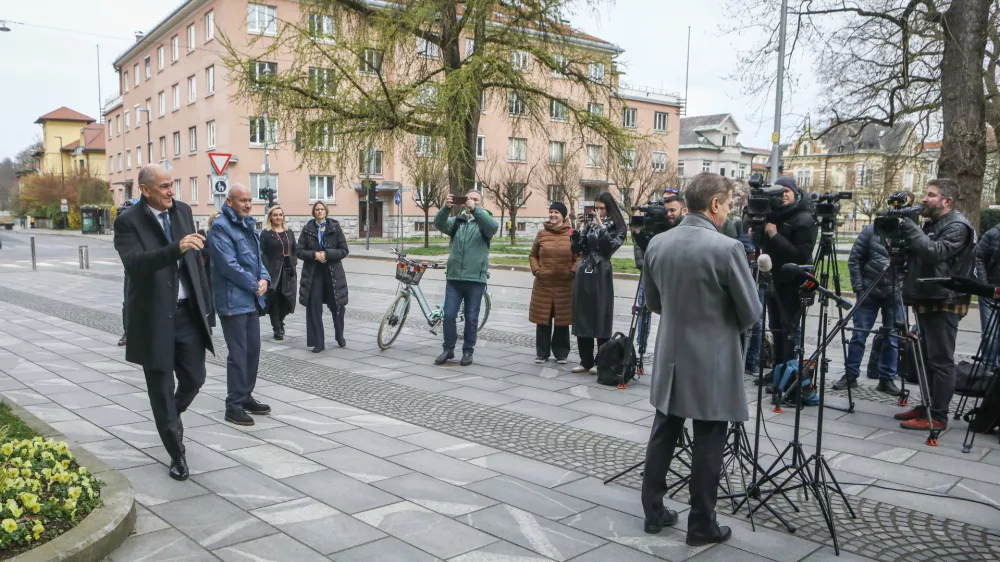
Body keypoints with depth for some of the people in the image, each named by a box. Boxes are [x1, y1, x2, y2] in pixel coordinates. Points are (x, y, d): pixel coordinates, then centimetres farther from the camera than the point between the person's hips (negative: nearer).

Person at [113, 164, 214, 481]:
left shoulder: (183, 211, 5)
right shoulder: (128, 222, -11)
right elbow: (135, 264, -27)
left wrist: (205, 301, 12)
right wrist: (176, 248, -40)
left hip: (188, 312, 4)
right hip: (154, 317, -4)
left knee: (194, 379, 10)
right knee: (161, 388, 6)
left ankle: (170, 417, 42)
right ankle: (177, 454, 20)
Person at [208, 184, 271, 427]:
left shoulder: (247, 224, 15)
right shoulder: (220, 227, -14)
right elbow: (228, 265, -20)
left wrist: (264, 278, -2)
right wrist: (254, 285, -12)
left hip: (252, 299, 9)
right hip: (233, 300, -9)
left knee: (253, 350, 14)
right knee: (238, 354, -4)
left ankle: (246, 397, 26)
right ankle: (234, 406, 5)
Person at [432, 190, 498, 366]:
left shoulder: (484, 222, 4)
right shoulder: (457, 221, 11)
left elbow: (493, 227, -20)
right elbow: (439, 224, -7)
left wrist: (475, 209, -32)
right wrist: (446, 207, -27)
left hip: (475, 279, -2)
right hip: (454, 277, 2)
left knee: (471, 317, 5)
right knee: (449, 315, 2)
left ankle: (468, 351, 17)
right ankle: (448, 349, 16)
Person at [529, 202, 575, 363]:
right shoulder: (542, 233, 5)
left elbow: (579, 257, 3)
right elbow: (533, 255, 12)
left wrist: (572, 272, -10)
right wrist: (536, 270, -3)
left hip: (564, 285, -1)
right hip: (543, 284, 2)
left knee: (562, 320, 6)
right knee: (542, 320, 6)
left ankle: (561, 353, 18)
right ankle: (542, 353, 17)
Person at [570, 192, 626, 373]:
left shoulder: (616, 227, 1)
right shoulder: (588, 224, 11)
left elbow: (610, 248, -14)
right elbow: (575, 249, 7)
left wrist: (601, 227, -16)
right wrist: (579, 228, -3)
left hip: (601, 275, -4)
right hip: (583, 274, 5)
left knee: (600, 319, -1)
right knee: (581, 318, 5)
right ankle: (585, 361, 14)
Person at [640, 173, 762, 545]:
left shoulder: (657, 244, 0)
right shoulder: (727, 248, -18)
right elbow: (751, 312, -9)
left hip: (671, 357, 6)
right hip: (712, 363, -5)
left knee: (662, 436, 15)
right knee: (708, 445, 6)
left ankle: (654, 513, 25)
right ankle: (701, 526, 17)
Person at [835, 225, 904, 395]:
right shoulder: (870, 231, -2)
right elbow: (854, 259, -1)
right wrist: (858, 286, -6)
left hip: (895, 294, 1)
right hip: (869, 291, -1)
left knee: (893, 339, 5)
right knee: (859, 335, 3)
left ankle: (887, 379, 17)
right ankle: (850, 375, 15)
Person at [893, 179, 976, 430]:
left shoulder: (957, 227, -11)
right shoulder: (931, 224, 17)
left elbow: (934, 252, -26)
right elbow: (915, 256, 21)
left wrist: (908, 226, -20)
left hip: (944, 303, -9)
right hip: (926, 301, 9)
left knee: (941, 360, -6)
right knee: (927, 358, 14)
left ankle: (937, 417, -2)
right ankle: (927, 407, 23)